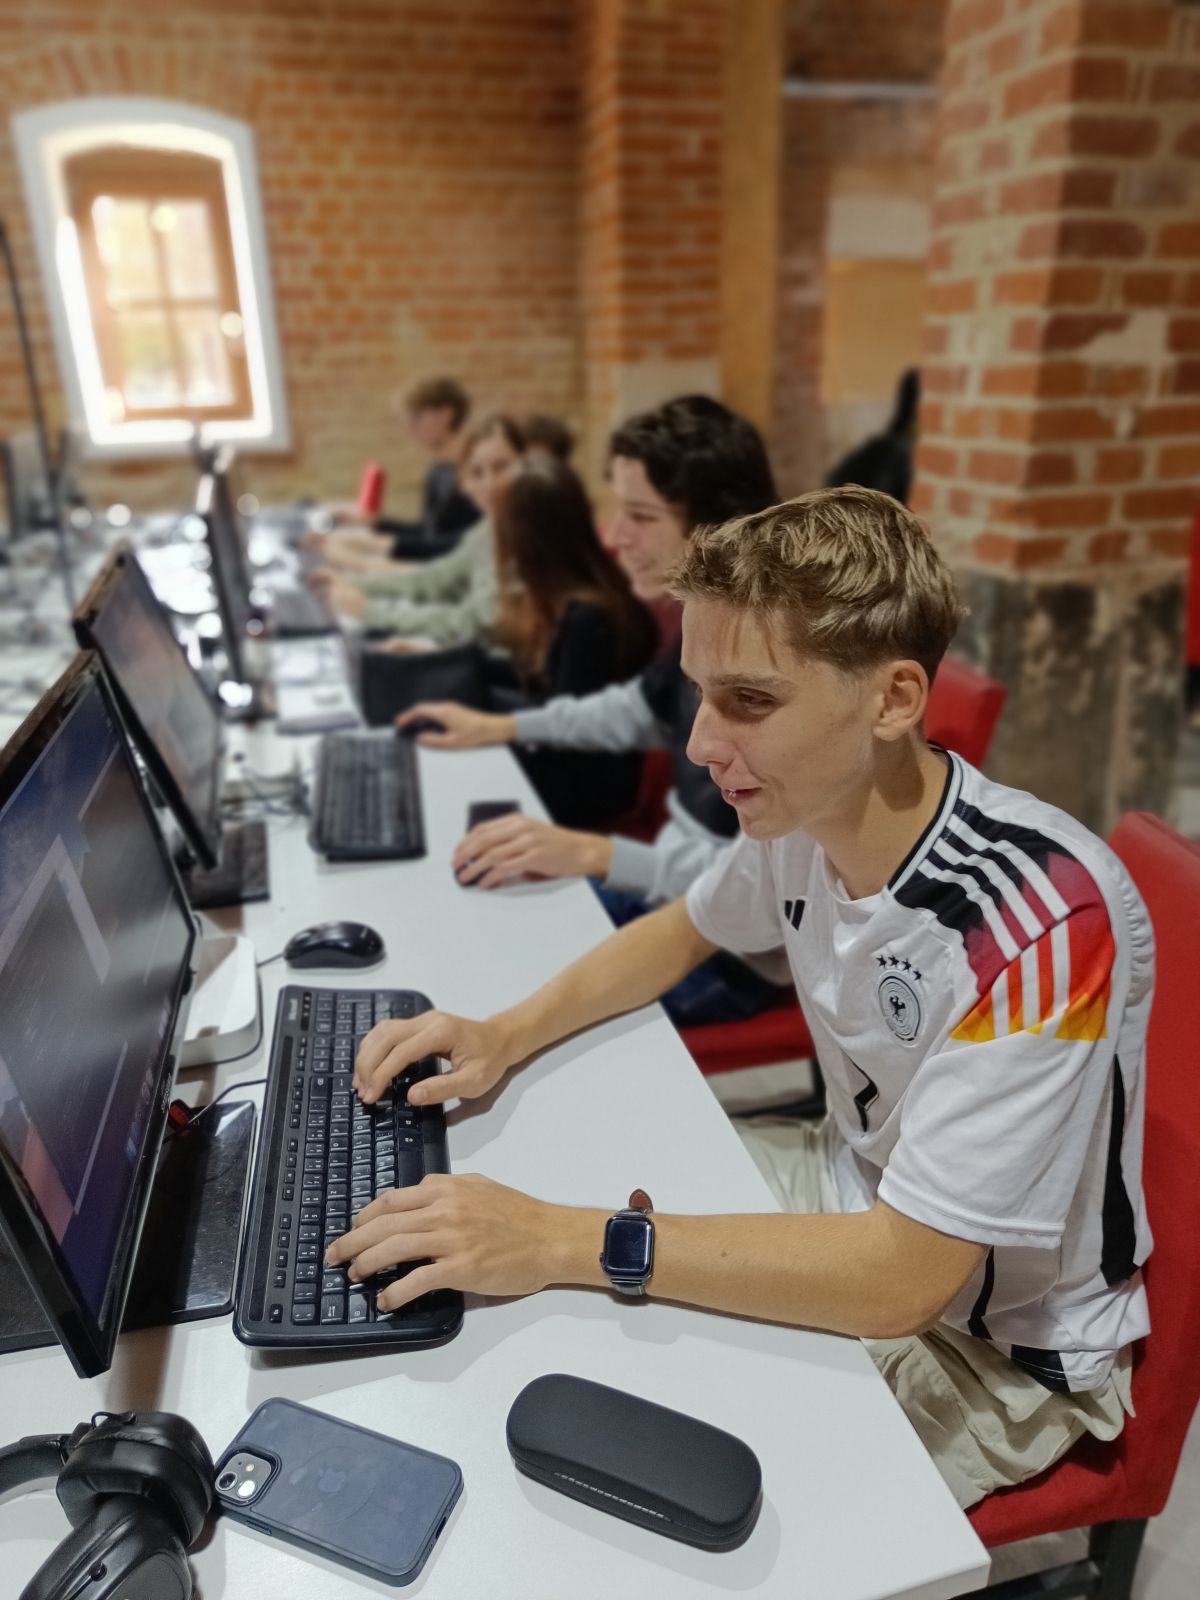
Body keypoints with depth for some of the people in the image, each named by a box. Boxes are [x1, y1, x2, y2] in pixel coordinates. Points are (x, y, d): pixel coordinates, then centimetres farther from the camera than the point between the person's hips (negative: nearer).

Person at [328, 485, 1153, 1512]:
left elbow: (901, 1277, -33)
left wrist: (564, 1242, -33)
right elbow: (682, 932, 6)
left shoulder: (1040, 919, -35)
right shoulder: (802, 813, -14)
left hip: (1000, 1345, -5)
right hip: (856, 1198, 6)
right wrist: (506, 1037, -10)